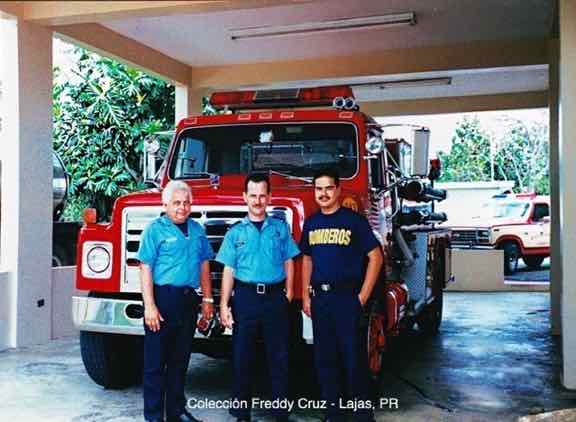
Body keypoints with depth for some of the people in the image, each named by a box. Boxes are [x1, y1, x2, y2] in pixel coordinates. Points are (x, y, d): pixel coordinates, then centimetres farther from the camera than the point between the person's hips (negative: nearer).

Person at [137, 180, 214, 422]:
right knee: (156, 361, 1)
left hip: (188, 300, 6)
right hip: (162, 297, -6)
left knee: (180, 360, 14)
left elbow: (203, 265, 17)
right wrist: (150, 306, -17)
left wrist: (207, 299, 12)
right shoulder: (155, 229, -5)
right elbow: (146, 269, -10)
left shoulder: (197, 230, 13)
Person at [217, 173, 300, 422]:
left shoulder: (280, 228, 7)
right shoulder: (235, 232, 6)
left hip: (275, 297, 0)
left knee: (279, 356, 4)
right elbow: (229, 270, 4)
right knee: (242, 357, 4)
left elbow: (288, 263, 10)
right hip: (245, 297, 0)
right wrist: (224, 305, -2)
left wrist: (288, 293, 1)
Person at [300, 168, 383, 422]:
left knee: (354, 357, -2)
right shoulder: (311, 222, 10)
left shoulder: (354, 220, -6)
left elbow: (375, 257, -6)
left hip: (347, 297, -5)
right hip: (319, 297, 5)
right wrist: (306, 296, 11)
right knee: (324, 358, 10)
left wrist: (363, 297, -10)